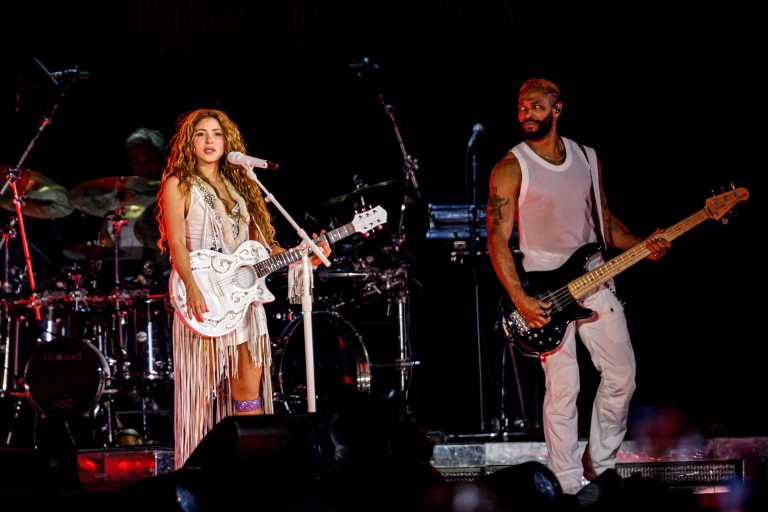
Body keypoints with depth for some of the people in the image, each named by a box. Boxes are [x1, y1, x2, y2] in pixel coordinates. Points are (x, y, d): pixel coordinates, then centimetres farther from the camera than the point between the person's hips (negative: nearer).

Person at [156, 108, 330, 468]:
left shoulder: (238, 186, 17)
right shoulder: (179, 185, 1)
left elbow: (261, 245, 16)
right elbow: (176, 243, -10)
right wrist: (192, 289, -24)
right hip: (205, 300, -5)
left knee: (250, 388, 1)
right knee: (204, 386, -5)